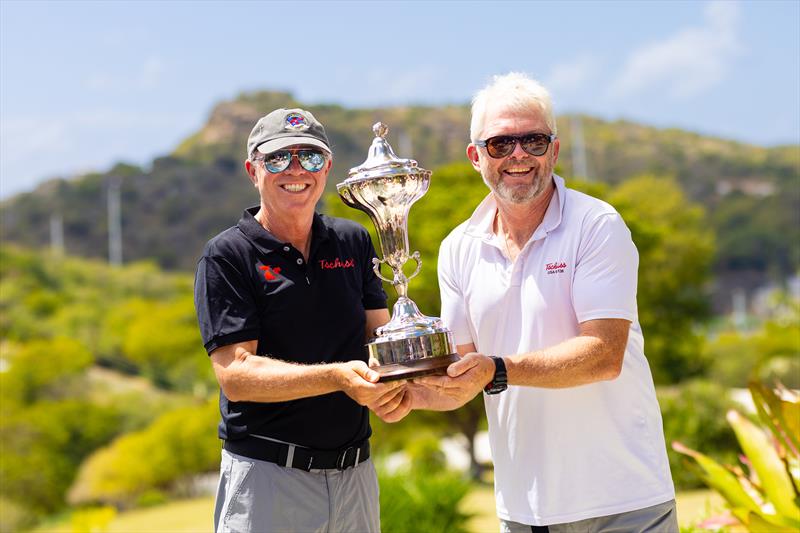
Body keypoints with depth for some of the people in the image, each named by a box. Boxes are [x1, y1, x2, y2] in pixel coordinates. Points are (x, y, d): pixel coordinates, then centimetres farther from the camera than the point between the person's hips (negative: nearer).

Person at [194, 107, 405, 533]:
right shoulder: (227, 255, -6)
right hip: (267, 477, -4)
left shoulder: (353, 242, 9)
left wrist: (392, 385, -16)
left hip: (356, 473, 5)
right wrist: (338, 377, -27)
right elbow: (235, 375, -15)